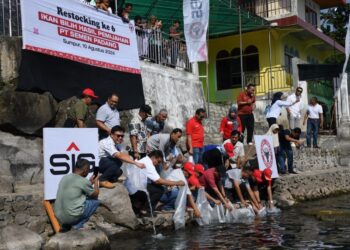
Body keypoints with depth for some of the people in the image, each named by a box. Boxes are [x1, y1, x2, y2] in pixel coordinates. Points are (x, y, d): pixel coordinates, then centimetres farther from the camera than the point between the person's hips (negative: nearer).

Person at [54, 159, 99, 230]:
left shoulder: (65, 177, 9)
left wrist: (90, 183, 27)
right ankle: (77, 224, 1)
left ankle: (66, 224, 16)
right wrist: (96, 182, 20)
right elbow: (95, 195, 6)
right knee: (95, 201, 10)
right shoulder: (83, 181, -10)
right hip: (72, 216, -7)